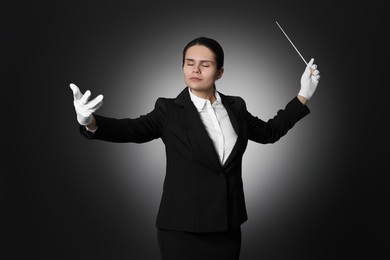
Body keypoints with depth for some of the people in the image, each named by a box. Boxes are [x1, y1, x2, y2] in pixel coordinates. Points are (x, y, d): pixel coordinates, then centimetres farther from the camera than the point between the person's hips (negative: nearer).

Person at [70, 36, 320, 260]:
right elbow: (131, 129, -19)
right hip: (182, 228, -3)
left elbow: (269, 131, 19)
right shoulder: (170, 110, -6)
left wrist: (303, 95, 17)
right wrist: (90, 122, -37)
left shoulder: (235, 107, 6)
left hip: (227, 226, 4)